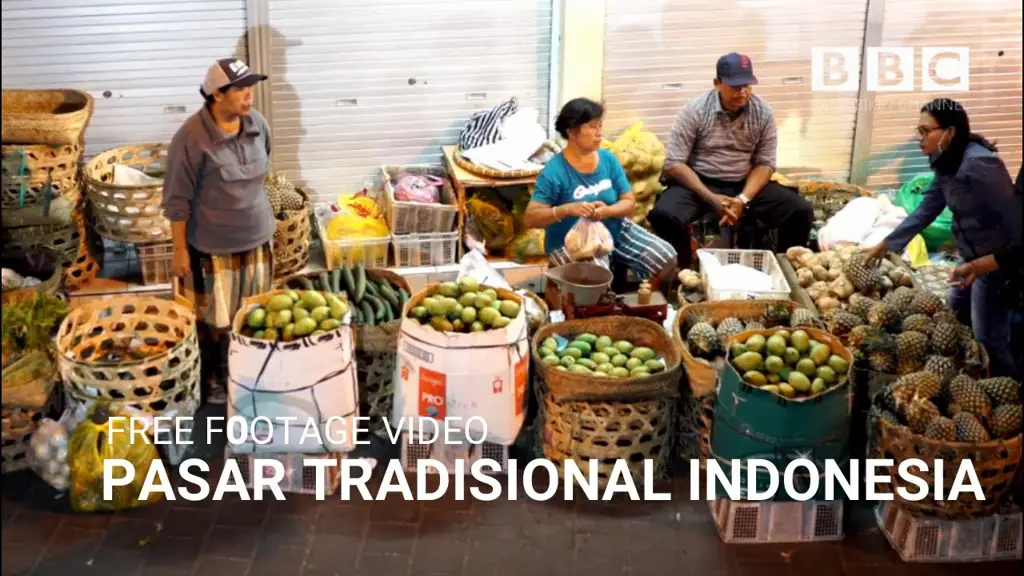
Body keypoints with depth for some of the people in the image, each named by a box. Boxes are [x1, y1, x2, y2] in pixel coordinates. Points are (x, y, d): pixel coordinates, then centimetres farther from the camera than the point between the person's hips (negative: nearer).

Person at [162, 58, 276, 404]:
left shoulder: (258, 124, -5)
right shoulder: (192, 138, -22)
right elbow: (177, 200, -16)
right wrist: (180, 249, -13)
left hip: (256, 238, 5)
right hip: (211, 245, -5)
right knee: (213, 317, 10)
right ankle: (213, 378, 31)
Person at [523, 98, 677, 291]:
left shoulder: (608, 159, -2)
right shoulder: (554, 171, -17)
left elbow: (629, 202, 0)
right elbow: (529, 218, -20)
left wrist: (606, 211, -22)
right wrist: (567, 209, -35)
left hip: (615, 232, 6)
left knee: (666, 258, -3)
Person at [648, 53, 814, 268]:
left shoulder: (763, 112, -4)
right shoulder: (695, 110, -12)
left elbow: (765, 164, -1)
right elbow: (674, 163, -13)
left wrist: (743, 199, -20)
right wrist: (711, 198, -24)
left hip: (746, 184, 3)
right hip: (700, 182, -2)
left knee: (801, 211, -18)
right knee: (664, 215, -33)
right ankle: (683, 271, -8)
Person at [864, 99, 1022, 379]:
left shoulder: (979, 164, -28)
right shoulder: (947, 164, 2)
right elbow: (926, 210, 10)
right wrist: (886, 244, 9)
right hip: (972, 257, 10)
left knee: (987, 339, 0)